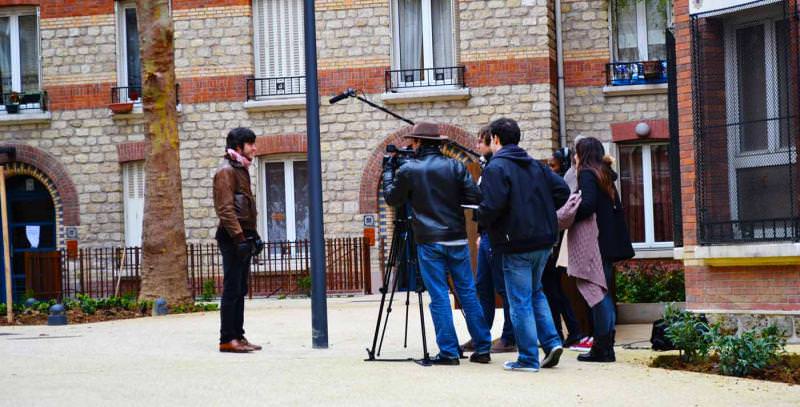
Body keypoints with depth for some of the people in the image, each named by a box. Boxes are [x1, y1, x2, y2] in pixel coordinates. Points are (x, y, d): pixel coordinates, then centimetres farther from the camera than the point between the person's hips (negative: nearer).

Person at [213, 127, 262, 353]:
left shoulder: (241, 170, 20)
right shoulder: (226, 171, -11)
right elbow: (226, 209, -19)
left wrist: (252, 234, 21)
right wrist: (239, 237, -23)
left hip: (243, 235, 10)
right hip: (232, 238, -10)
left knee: (240, 290, 11)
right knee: (232, 289, -8)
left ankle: (238, 336, 15)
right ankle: (227, 339, -7)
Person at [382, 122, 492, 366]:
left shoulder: (408, 170, -4)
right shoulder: (455, 167, 2)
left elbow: (391, 198, 10)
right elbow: (475, 197, -2)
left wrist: (388, 172, 23)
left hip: (429, 242, -2)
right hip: (457, 240, 3)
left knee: (439, 297, 1)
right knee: (468, 293, 8)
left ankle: (449, 352, 0)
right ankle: (482, 348, 9)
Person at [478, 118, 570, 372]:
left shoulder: (496, 167, -11)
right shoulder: (535, 166, 12)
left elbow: (492, 205, -22)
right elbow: (562, 190, 8)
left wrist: (482, 219, -3)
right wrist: (542, 212, 14)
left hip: (516, 244, -7)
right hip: (543, 240, 7)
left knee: (520, 302, -1)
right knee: (535, 293, 22)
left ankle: (528, 359, 2)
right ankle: (551, 341, 10)